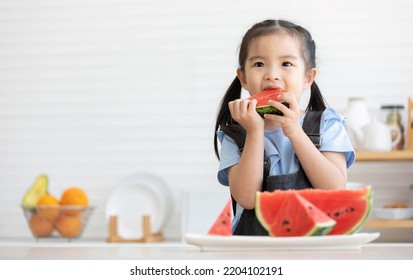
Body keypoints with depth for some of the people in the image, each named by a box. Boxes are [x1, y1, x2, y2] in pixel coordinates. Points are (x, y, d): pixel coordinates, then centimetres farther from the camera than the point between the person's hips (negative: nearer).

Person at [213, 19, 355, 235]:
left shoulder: (326, 126, 5)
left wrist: (295, 132, -11)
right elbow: (247, 198, -8)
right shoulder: (235, 136, 5)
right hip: (256, 244, 0)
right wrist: (255, 132, -11)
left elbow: (336, 189, -7)